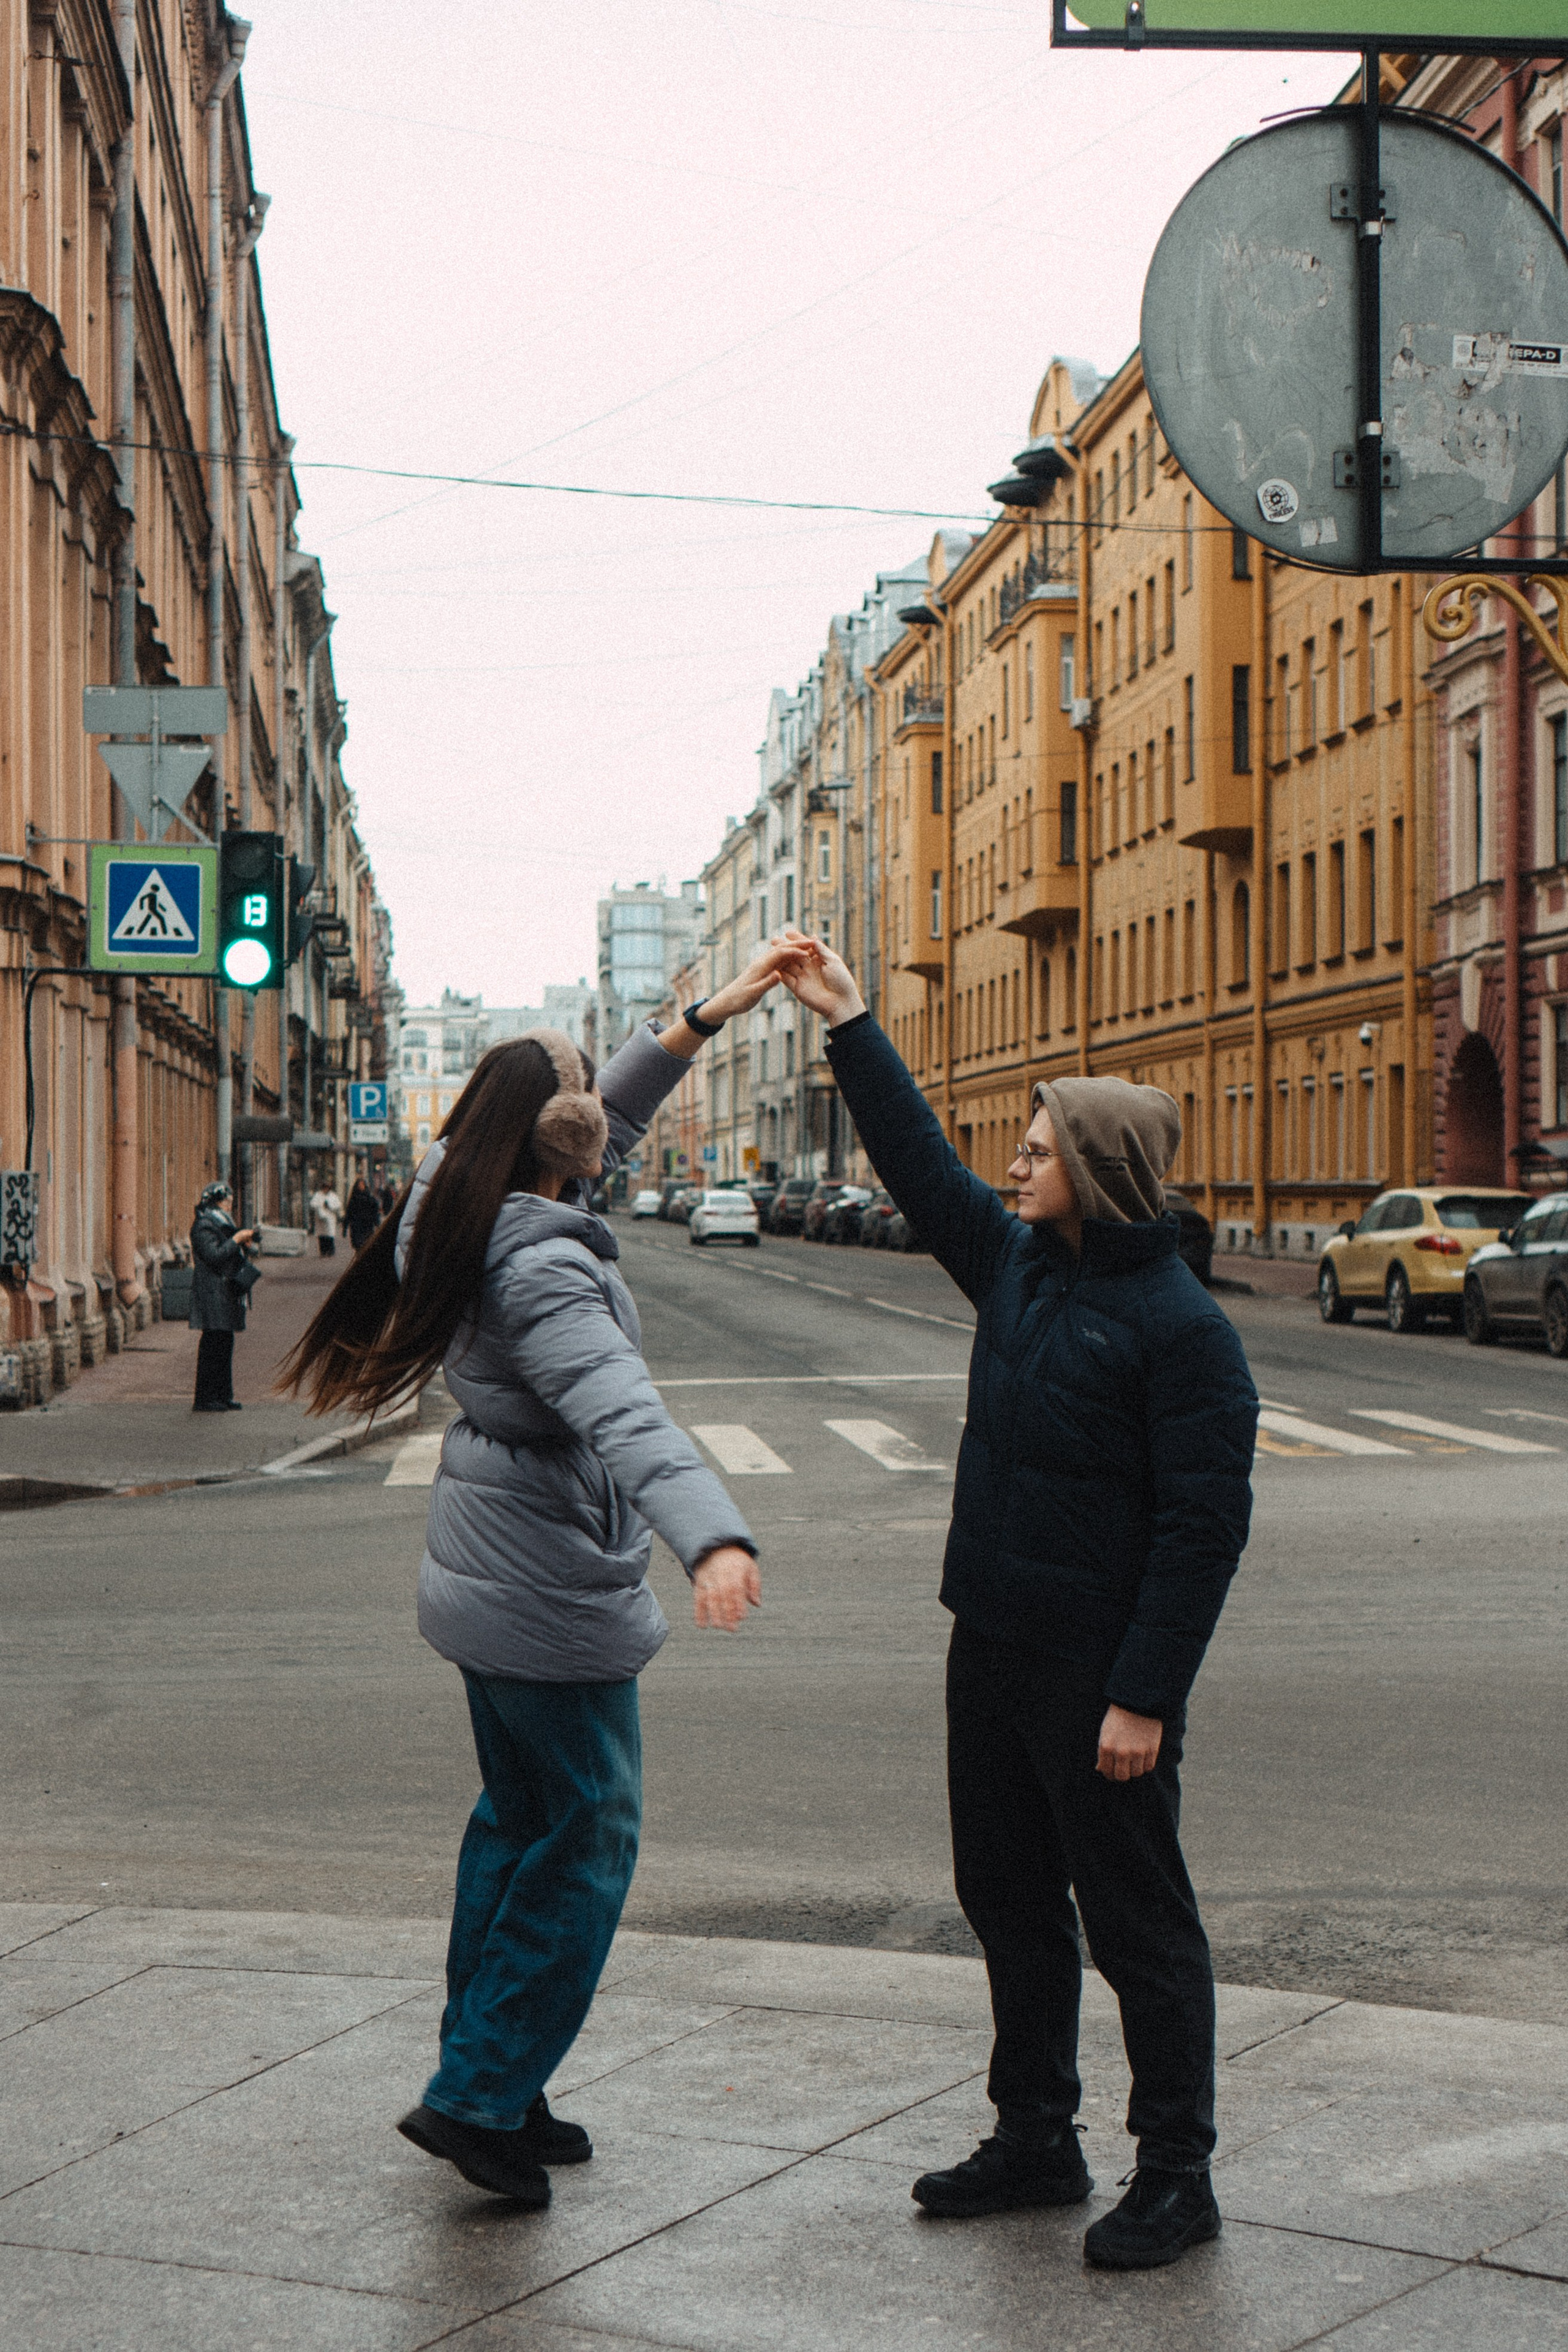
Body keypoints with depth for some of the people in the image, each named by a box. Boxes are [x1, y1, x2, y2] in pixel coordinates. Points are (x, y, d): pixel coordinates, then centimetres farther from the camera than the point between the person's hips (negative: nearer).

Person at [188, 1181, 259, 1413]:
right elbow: (214, 1256, -22)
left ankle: (222, 1396, 15)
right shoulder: (203, 1227, -12)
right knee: (213, 1343, -9)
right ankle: (205, 1399, -6)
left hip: (225, 1293, 10)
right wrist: (236, 1240, -16)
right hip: (212, 1293, -10)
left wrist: (244, 1244, 9)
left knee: (224, 1343, 11)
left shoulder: (220, 1223, 20)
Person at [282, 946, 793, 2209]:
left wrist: (706, 1017, 15)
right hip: (556, 1601, -10)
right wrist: (715, 1536, -55)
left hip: (487, 1575, 10)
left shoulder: (457, 1214, 3)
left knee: (519, 1819, 20)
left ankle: (488, 2077, 29)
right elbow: (625, 1416, -42)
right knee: (586, 1843, 2)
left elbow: (609, 1119, 17)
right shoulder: (543, 1273, -26)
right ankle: (477, 2096, 6)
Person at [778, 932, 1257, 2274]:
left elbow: (1204, 1525, -18)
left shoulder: (1179, 1328, -16)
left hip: (1100, 1672, -8)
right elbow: (921, 1165, 18)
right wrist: (848, 1025, 15)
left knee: (1137, 1920, 2)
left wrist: (1144, 1696, -21)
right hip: (995, 1648, 8)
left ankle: (1177, 2176, 14)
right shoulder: (1017, 1267, 7)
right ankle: (1037, 2142, 31)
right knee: (1009, 1902, 17)